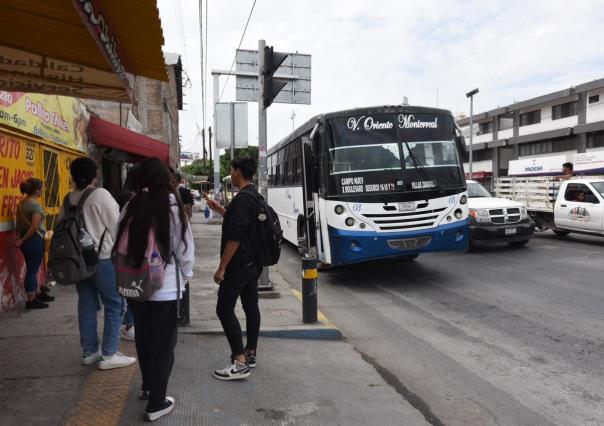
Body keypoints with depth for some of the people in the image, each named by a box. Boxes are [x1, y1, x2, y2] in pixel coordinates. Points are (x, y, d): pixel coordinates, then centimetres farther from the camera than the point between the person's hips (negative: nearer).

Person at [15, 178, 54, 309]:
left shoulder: (22, 203, 8)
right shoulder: (35, 205, -17)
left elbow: (20, 224, 10)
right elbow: (35, 227, -22)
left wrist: (21, 238, 11)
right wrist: (22, 240, -12)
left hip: (25, 240, 9)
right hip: (34, 240, -9)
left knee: (32, 269, 18)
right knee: (32, 270, 0)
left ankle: (38, 294, 33)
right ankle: (31, 301, 9)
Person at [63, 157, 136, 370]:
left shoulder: (68, 199, 6)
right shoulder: (101, 195, -12)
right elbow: (116, 228, -10)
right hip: (103, 258, -7)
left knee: (87, 304, 14)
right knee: (114, 305, 1)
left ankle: (89, 351, 24)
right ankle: (108, 355, 4)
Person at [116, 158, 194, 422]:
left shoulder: (131, 207, -4)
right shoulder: (172, 206, -13)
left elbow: (121, 244, 0)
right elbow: (184, 248, -9)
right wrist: (186, 274, 8)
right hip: (165, 286, -4)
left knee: (143, 337, 21)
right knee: (163, 342, 9)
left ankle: (148, 387, 40)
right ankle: (156, 403, 15)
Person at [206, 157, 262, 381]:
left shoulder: (242, 198, -19)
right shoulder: (254, 195, 12)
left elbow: (235, 237, -24)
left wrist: (222, 267, -21)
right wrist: (221, 209, 26)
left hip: (239, 264, -10)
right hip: (253, 262, 10)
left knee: (224, 309, -6)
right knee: (251, 306, 15)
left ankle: (240, 362, -6)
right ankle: (250, 353, 25)